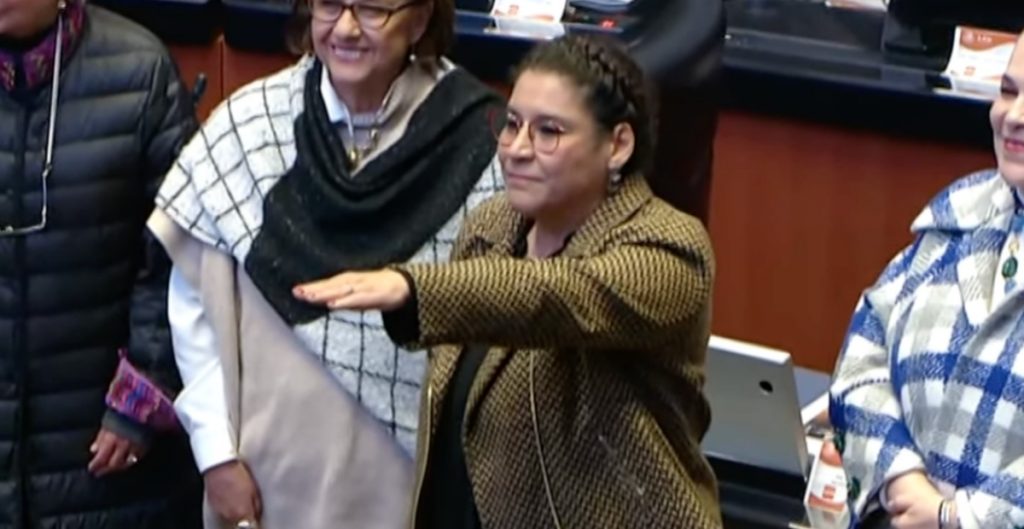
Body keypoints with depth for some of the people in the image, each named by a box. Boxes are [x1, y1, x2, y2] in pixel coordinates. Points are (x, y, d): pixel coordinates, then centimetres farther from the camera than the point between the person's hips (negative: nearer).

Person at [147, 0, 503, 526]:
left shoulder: (473, 136, -10)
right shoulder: (249, 124, -6)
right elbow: (195, 298, 0)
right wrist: (217, 450, -2)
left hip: (419, 464, -1)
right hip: (275, 461, 1)